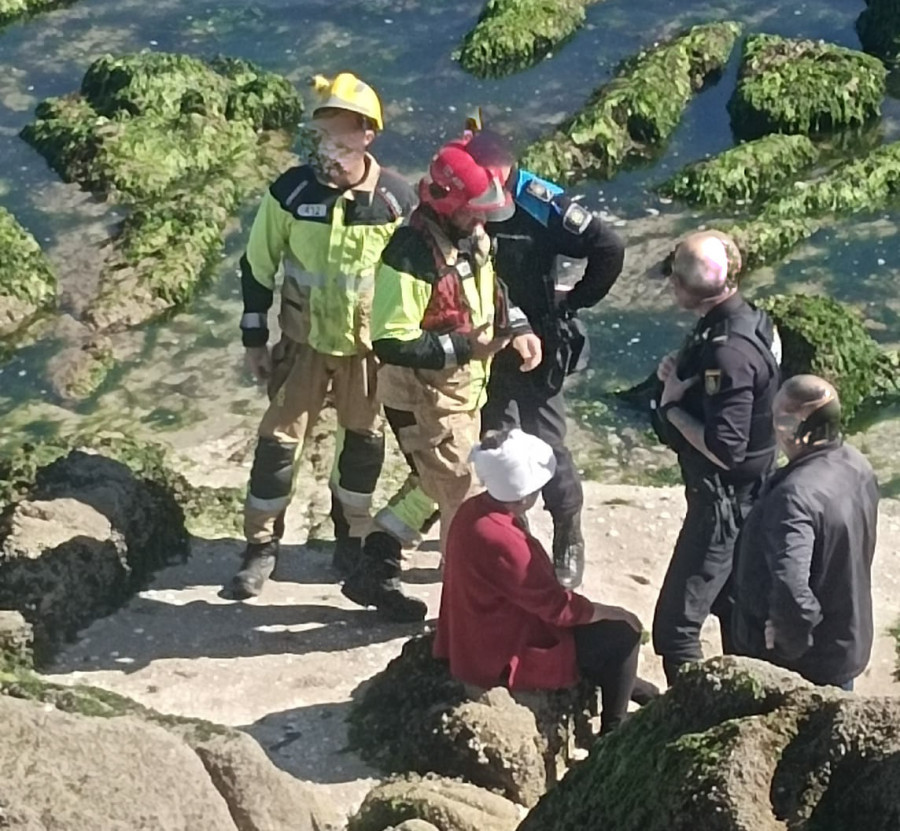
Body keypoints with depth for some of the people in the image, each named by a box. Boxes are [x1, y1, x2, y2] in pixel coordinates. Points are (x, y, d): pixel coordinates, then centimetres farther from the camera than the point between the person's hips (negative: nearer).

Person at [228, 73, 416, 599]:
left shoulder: (397, 200, -14)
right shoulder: (291, 192, -14)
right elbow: (259, 265, -3)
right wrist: (255, 339, -2)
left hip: (370, 343, 1)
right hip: (304, 340, 0)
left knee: (365, 441, 13)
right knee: (280, 439, 0)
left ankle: (352, 535, 34)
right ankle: (262, 546, 15)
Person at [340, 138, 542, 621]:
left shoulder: (473, 237, 2)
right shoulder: (412, 254, -26)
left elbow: (490, 295, 20)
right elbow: (390, 342, -27)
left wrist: (517, 328, 2)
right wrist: (463, 347, -28)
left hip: (463, 388, 9)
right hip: (424, 396, -9)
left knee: (432, 485, 22)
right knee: (462, 499, 1)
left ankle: (375, 573, 35)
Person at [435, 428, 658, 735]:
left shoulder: (474, 510, -4)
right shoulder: (500, 541, -32)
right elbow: (558, 606, -22)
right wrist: (614, 613, -7)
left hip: (478, 639, 10)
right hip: (502, 659, -9)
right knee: (623, 633, -2)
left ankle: (622, 686, 39)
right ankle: (613, 733, 11)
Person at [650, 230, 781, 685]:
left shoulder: (729, 352, -30)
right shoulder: (745, 318, 0)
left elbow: (725, 450, -31)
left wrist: (672, 406, -20)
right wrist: (680, 372, -5)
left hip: (722, 501, -11)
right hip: (744, 495, 11)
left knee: (675, 626, -5)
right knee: (731, 605, 26)